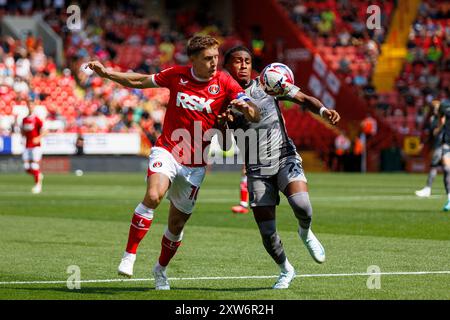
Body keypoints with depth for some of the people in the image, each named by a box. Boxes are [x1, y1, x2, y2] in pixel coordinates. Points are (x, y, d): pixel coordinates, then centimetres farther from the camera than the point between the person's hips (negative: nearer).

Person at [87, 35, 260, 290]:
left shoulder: (225, 83, -7)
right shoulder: (176, 75, -4)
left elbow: (256, 116, -13)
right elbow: (139, 82, 11)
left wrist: (246, 108, -36)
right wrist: (106, 72, 3)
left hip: (195, 164, 1)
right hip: (167, 150, -1)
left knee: (177, 224, 9)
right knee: (153, 195, -30)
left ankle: (161, 269, 35)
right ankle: (129, 255, -21)